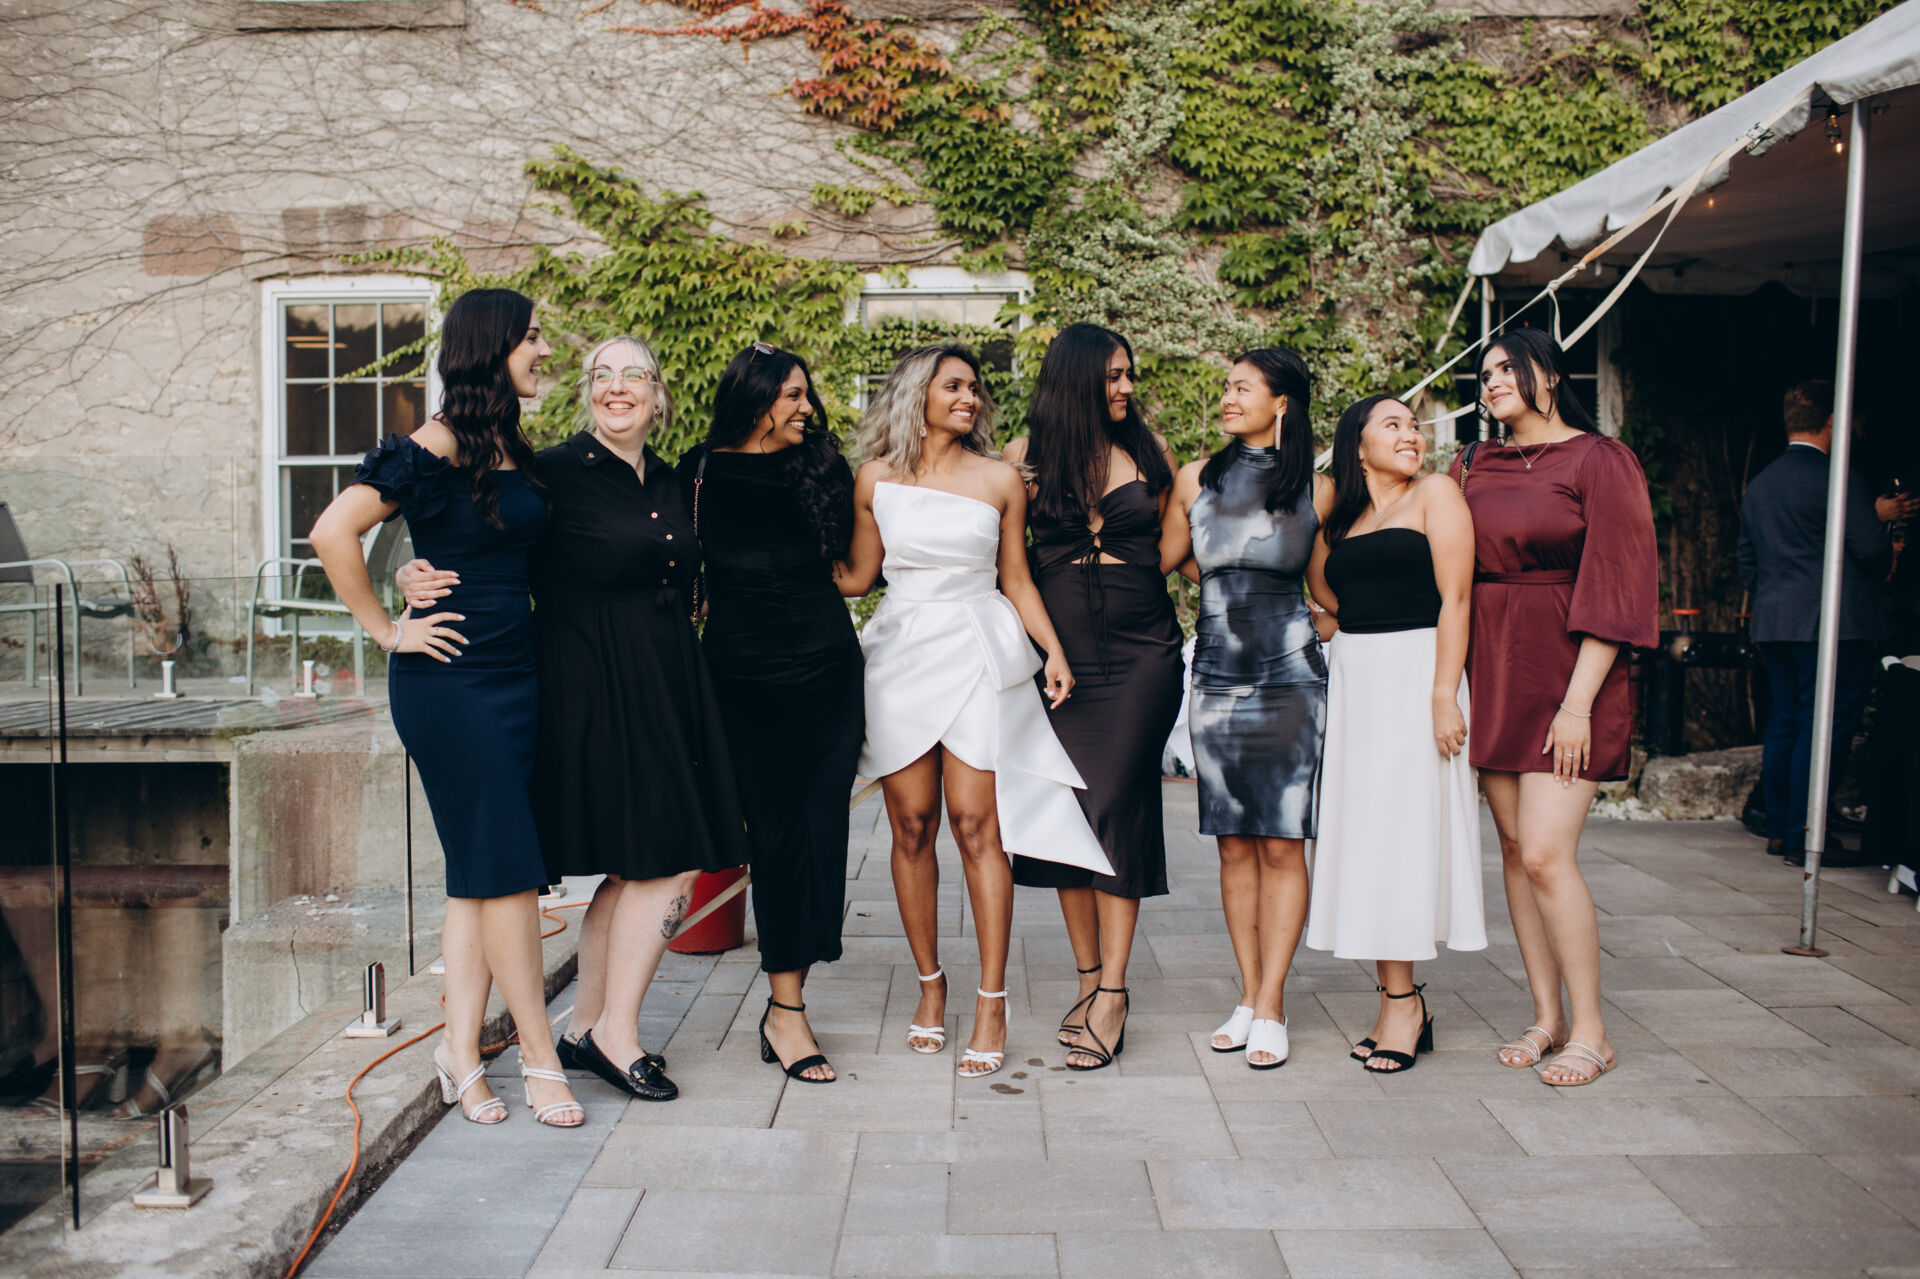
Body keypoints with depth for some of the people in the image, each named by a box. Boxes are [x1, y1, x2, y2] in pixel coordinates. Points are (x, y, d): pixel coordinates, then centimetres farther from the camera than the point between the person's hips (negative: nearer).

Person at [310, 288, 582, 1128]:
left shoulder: (514, 452, 13)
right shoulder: (435, 447, -12)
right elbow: (333, 533, -18)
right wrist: (388, 630, -13)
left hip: (512, 674, 8)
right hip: (451, 679, -8)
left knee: (483, 873, 10)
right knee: (506, 868, -3)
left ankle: (460, 1051, 18)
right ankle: (540, 1059, 8)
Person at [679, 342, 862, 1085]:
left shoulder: (818, 465, 10)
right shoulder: (701, 474, 2)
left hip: (829, 669, 3)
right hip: (744, 679, -2)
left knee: (821, 829, -1)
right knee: (775, 834, -1)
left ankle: (786, 1002, 10)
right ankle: (786, 1010, 7)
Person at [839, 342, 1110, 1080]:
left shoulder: (999, 479, 7)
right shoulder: (875, 478, 8)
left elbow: (1016, 579, 9)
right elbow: (857, 576, 12)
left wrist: (1053, 650, -2)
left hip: (977, 655, -1)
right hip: (900, 654, 1)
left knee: (974, 823, -7)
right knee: (910, 826, 2)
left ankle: (992, 1005, 0)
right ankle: (930, 984, 19)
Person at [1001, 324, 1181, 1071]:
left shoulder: (1148, 449, 8)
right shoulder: (1028, 454, 4)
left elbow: (1174, 542, 16)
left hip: (1139, 652, -1)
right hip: (1061, 650, 1)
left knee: (1116, 805, -7)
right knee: (1069, 807, 4)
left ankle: (1112, 991, -1)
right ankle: (1088, 977, 17)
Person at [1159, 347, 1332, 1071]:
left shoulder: (1316, 488, 4)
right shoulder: (1196, 480, 9)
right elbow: (1167, 561, 18)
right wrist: (1232, 590, 12)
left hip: (1290, 673, -2)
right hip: (1217, 674, 2)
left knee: (1282, 842, -3)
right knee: (1234, 844, 4)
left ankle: (1270, 1007, 4)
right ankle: (1249, 996, 14)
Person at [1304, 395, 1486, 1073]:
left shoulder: (1435, 493, 1)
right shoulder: (1344, 516, 19)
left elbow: (1454, 597, -9)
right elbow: (1330, 596, 10)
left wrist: (1444, 694, -16)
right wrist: (1309, 527, 9)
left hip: (1413, 672, -6)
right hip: (1352, 679, 6)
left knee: (1401, 828, -6)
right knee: (1364, 835, 4)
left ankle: (1402, 1000, 2)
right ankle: (1400, 998, 12)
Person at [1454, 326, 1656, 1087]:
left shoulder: (1600, 461, -5)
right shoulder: (1473, 468, 12)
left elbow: (1616, 588, -10)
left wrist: (1578, 702, -16)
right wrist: (1451, 685, 3)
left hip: (1563, 675, -6)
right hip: (1492, 672, 6)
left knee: (1546, 854, -11)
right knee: (1514, 847, 8)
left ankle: (1590, 1032, 4)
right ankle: (1546, 1016, 19)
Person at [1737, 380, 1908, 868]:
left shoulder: (1758, 484, 13)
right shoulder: (1838, 479, -11)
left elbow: (1746, 561, 16)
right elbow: (1872, 549, -12)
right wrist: (1879, 516, 8)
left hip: (1772, 625, 8)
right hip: (1833, 625, -8)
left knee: (1784, 724, 13)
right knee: (1824, 730, -4)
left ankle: (1778, 829, 17)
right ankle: (1803, 840, -3)